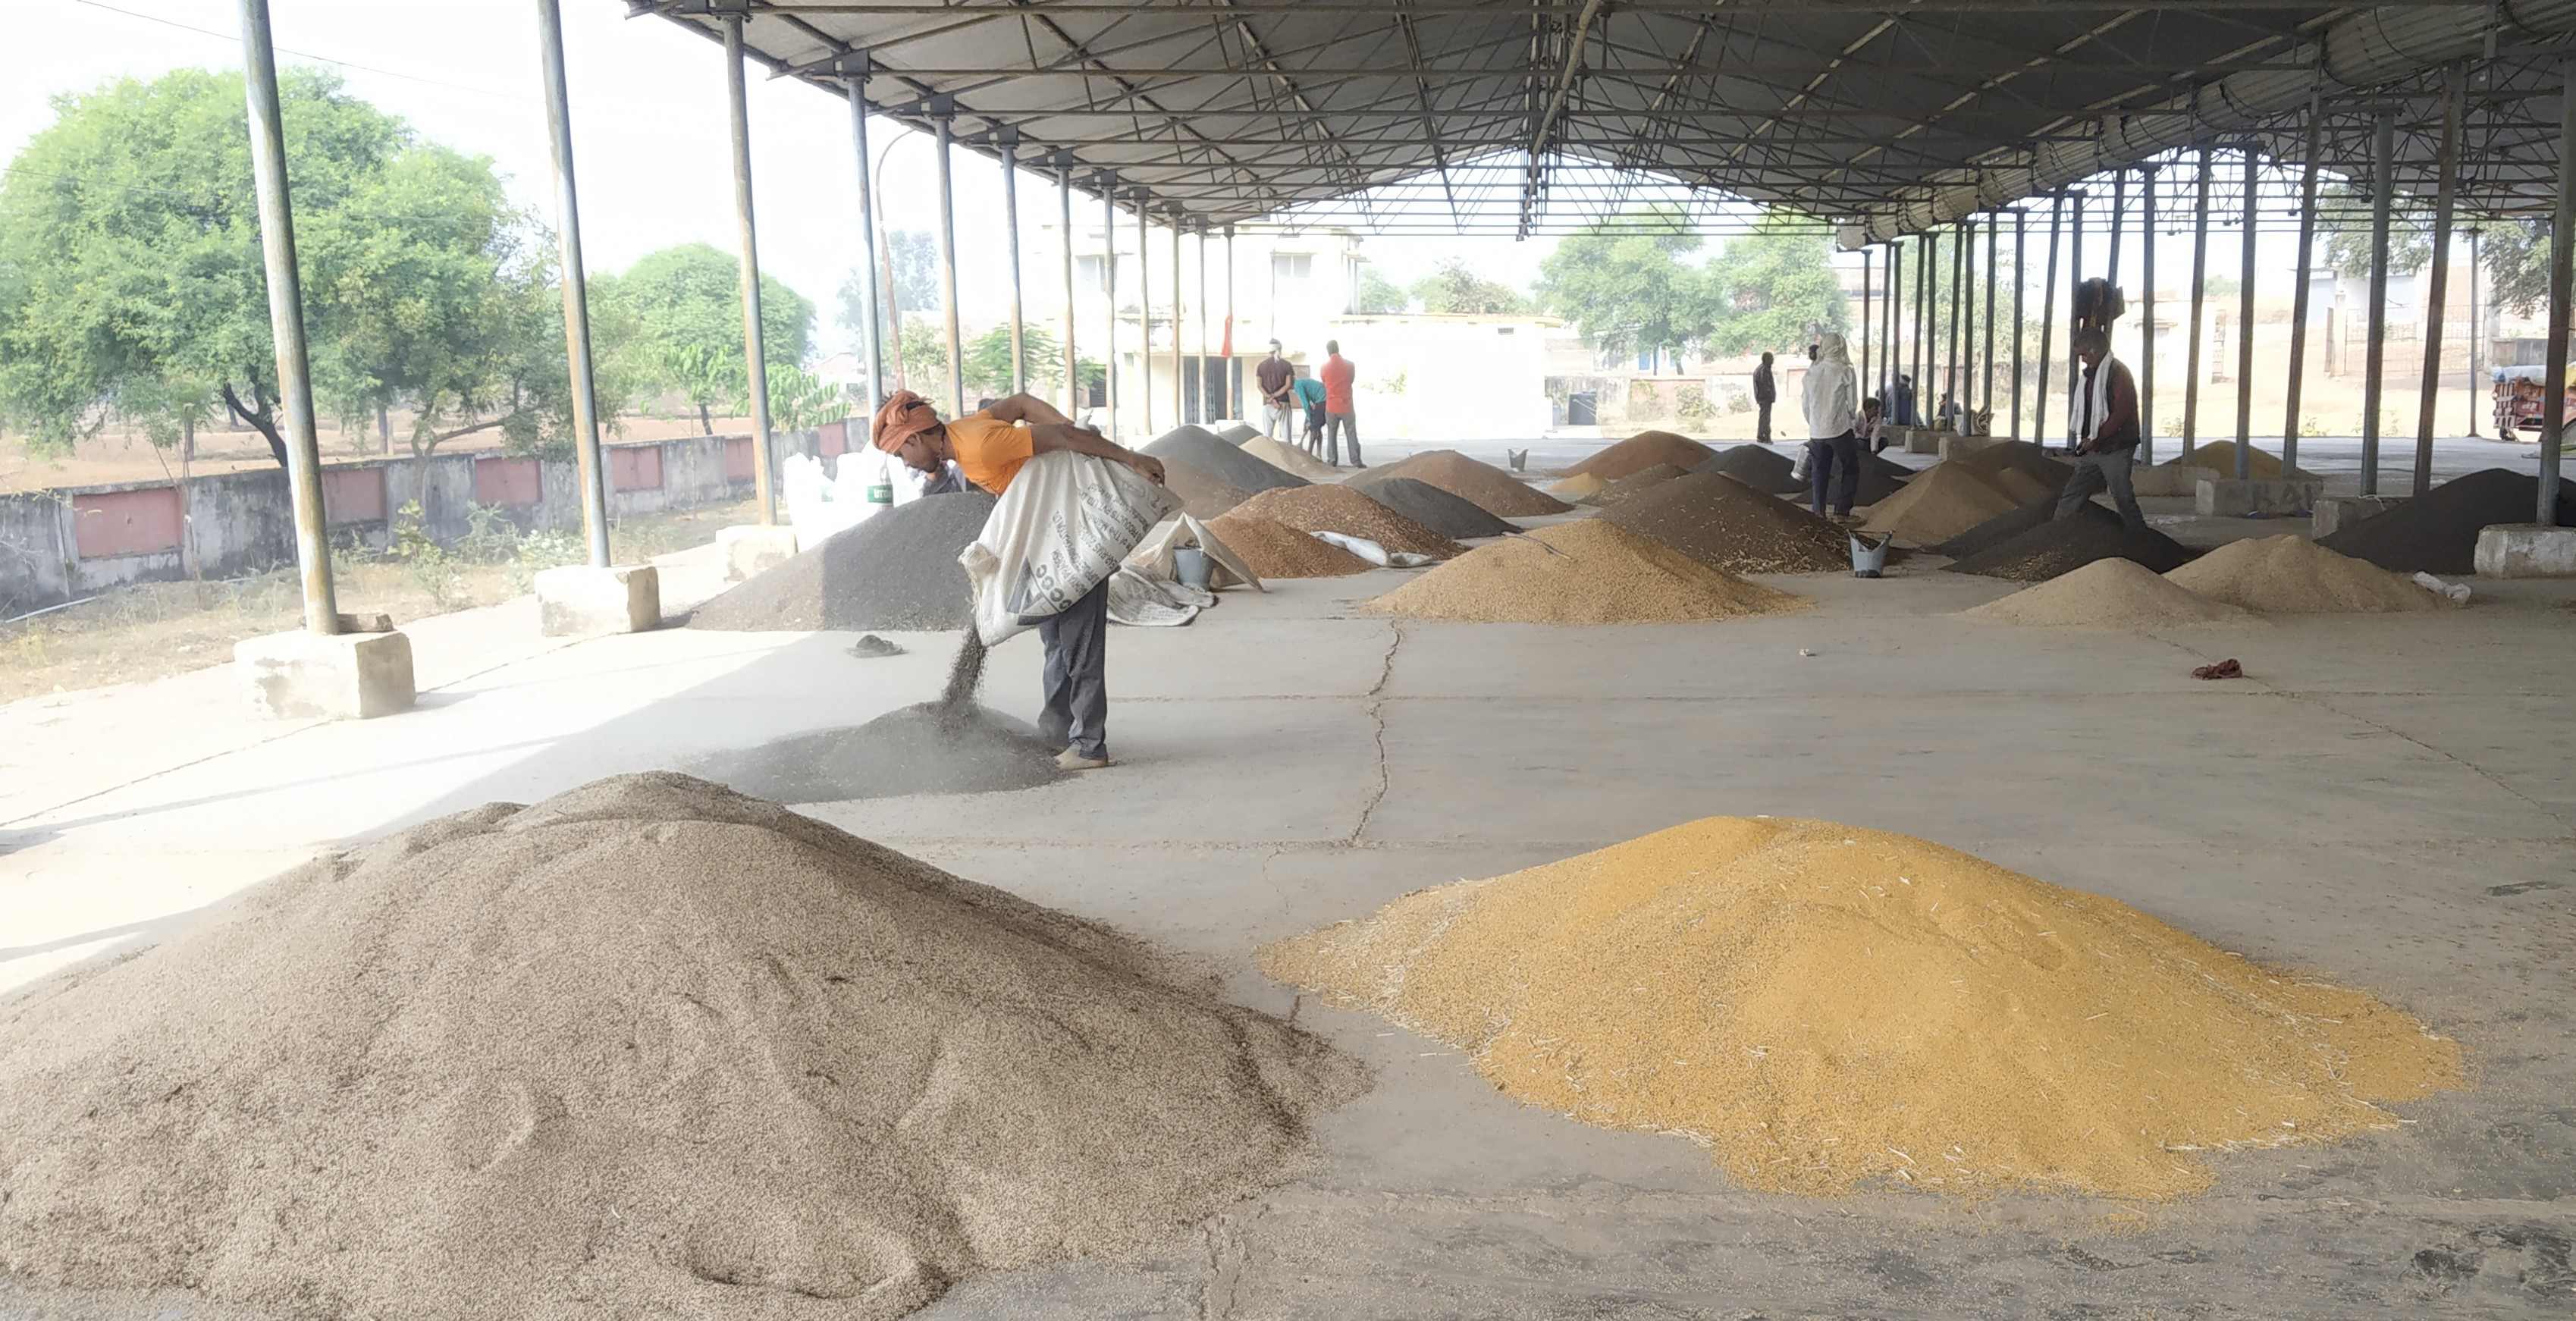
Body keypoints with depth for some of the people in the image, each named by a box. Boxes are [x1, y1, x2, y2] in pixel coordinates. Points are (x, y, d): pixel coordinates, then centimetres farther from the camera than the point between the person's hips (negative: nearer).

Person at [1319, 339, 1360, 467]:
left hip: (1331, 407, 0)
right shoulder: (1349, 364, -7)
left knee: (1331, 435, 9)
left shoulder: (1324, 367, -5)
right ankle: (1356, 461, 3)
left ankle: (1332, 461, 6)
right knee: (1352, 435, 5)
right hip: (1347, 407, 0)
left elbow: (1325, 384, 7)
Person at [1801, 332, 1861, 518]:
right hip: (1840, 429, -4)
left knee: (1819, 474, 12)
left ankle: (1818, 513, 9)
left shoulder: (1812, 371, 2)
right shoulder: (1845, 372, -9)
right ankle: (1841, 511, 3)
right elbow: (1852, 404, -3)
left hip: (1816, 431, 4)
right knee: (1850, 470, 9)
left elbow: (1806, 402, 8)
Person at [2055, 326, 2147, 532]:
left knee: (2124, 499, -4)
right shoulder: (2091, 374, 16)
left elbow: (2121, 412, -18)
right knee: (2070, 499, 5)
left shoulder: (2118, 372, -10)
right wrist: (2084, 441, 8)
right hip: (2091, 449, 8)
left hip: (2114, 450, -8)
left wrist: (2094, 440, -15)